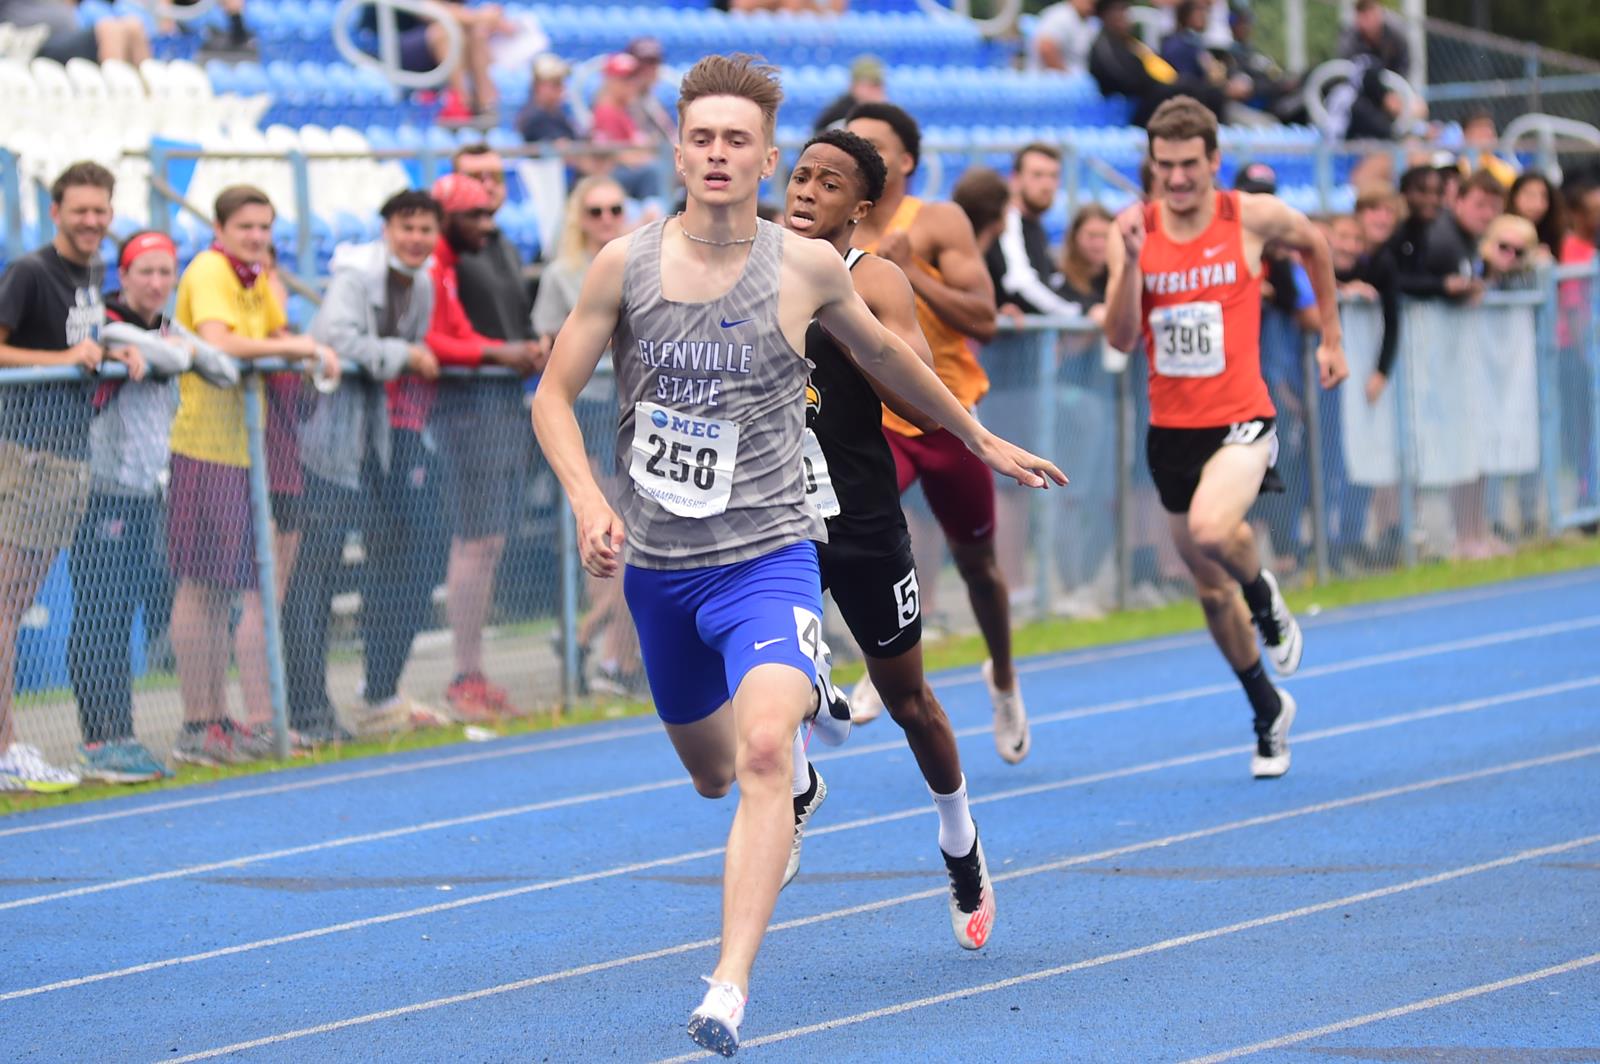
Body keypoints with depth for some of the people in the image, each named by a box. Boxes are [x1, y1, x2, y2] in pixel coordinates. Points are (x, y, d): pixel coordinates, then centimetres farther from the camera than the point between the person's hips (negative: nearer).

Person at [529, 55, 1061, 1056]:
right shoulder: (625, 265, -5)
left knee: (762, 756, -26)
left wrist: (980, 437, 26)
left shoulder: (807, 267, -5)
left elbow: (882, 349, 15)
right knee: (711, 770, 21)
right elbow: (555, 392, 3)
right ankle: (805, 701, 57)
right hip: (656, 562, 3)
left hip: (765, 554, -3)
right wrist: (590, 502, -15)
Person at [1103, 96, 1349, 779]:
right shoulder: (1135, 229, -3)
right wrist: (1132, 260, -23)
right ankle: (1268, 711, 35)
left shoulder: (1253, 217, -8)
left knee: (1211, 530, -33)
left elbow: (1314, 245, 14)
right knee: (1211, 591, 13)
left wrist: (1331, 337, 18)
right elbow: (1121, 339, -10)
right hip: (1170, 427, 4)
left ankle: (1264, 596, 2)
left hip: (1240, 420, -4)